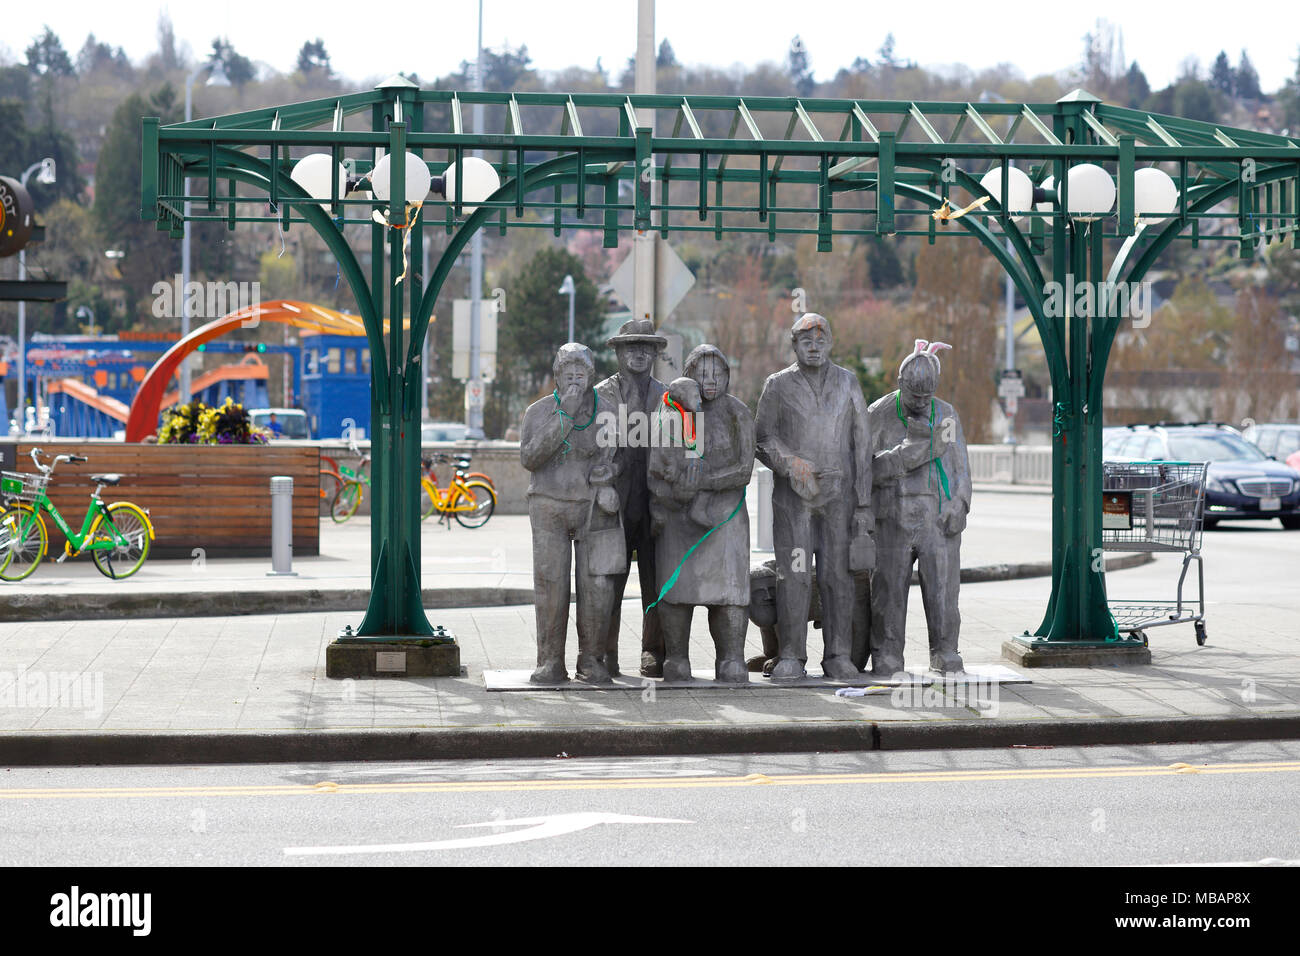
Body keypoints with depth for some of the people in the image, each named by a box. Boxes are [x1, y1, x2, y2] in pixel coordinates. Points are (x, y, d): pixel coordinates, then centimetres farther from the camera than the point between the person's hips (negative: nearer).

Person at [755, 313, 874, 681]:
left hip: (838, 493, 1)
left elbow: (861, 445, 7)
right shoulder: (778, 385, 5)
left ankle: (838, 657, 5)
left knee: (837, 575, 0)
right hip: (792, 495, -1)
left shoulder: (847, 383, 8)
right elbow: (763, 437, 2)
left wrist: (864, 504, 1)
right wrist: (790, 464, -18)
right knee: (793, 574, -6)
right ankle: (791, 657, -1)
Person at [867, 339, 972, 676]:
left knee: (942, 586, -3)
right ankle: (887, 657, 5)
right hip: (893, 518, -2)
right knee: (889, 588, -2)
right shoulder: (879, 415, 3)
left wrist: (959, 505, -3)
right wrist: (911, 448, -16)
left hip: (939, 518, 2)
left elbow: (960, 467, 12)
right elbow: (871, 467, -6)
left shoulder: (946, 415, 11)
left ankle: (945, 654, 6)